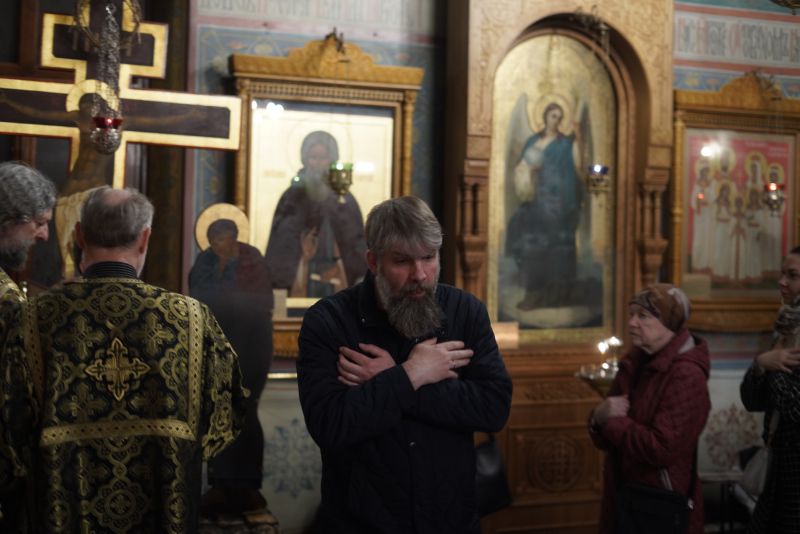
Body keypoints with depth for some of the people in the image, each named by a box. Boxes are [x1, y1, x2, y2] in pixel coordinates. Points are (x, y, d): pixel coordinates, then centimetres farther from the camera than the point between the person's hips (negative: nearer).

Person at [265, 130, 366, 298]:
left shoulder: (345, 199, 7)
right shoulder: (293, 196, 5)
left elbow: (357, 245, 2)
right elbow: (281, 243, 1)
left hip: (336, 278, 1)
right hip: (301, 277, -1)